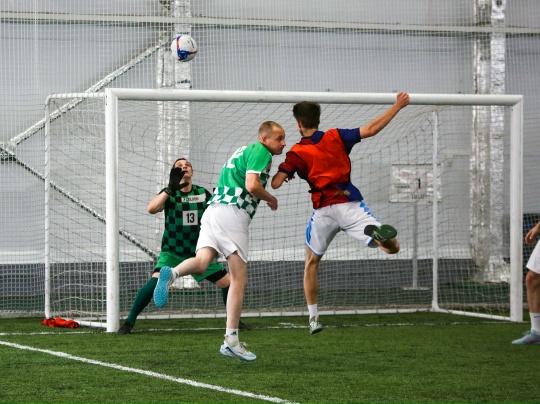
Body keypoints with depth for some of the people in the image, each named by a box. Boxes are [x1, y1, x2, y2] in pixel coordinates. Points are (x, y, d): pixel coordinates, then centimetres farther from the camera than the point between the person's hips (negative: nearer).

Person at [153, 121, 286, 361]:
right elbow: (252, 185, -14)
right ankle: (231, 340, -6)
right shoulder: (261, 152, -1)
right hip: (233, 213, -8)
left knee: (202, 261, -13)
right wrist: (270, 199, 3)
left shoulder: (245, 151, 28)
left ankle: (171, 274, -47)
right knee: (239, 278, -3)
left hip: (213, 209, 8)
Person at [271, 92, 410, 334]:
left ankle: (313, 319, 18)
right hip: (349, 204, 0)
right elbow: (371, 130, 2)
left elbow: (276, 183, -6)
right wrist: (397, 106, 10)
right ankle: (377, 232, -43)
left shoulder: (297, 153, 1)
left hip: (323, 212, 0)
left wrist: (284, 172, 18)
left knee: (311, 262, 21)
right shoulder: (336, 137, 5)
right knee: (392, 248, -6)